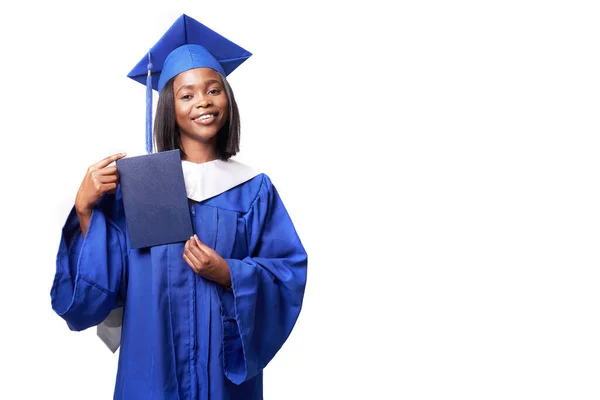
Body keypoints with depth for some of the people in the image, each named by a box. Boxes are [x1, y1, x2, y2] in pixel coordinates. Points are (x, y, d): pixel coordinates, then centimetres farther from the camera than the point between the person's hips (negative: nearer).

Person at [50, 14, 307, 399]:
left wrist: (229, 274, -18)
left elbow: (290, 272, -4)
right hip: (151, 364, 0)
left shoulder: (254, 189, -2)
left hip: (226, 366, 1)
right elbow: (96, 282, -6)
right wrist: (85, 209, -19)